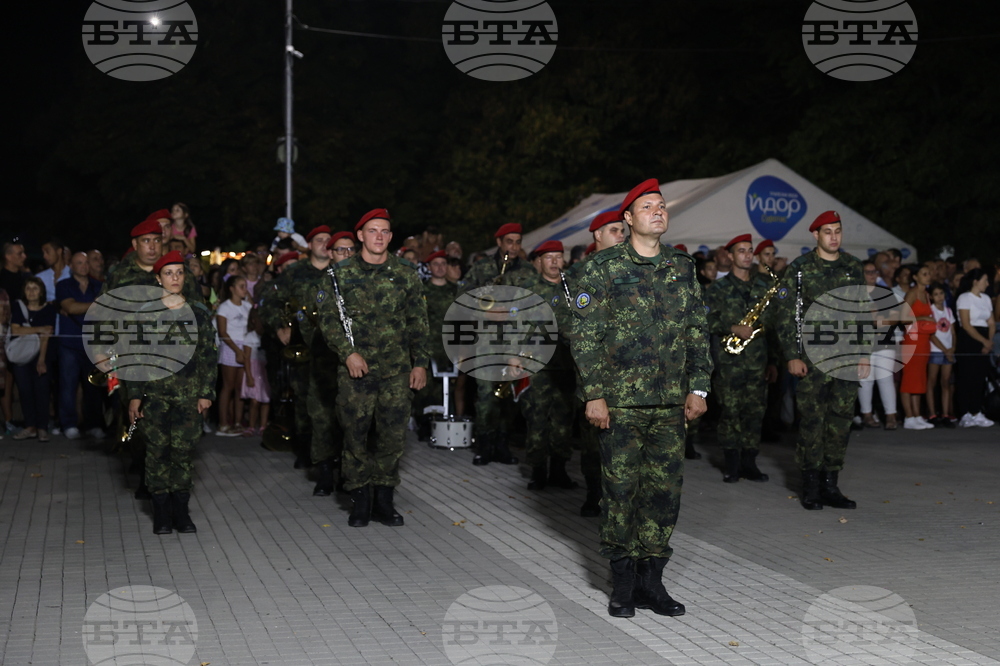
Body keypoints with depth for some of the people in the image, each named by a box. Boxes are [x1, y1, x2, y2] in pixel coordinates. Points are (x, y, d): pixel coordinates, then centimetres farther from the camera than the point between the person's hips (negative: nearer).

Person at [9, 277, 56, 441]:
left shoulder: (48, 309, 0)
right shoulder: (18, 307, 3)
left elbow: (46, 336, -9)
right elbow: (15, 330, -10)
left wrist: (41, 360, -17)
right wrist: (39, 329, -14)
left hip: (43, 353, -1)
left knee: (41, 389, -11)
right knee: (25, 389, -5)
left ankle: (42, 428, -10)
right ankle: (30, 427, -2)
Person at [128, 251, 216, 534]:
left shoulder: (198, 313, 7)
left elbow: (208, 356, 8)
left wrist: (206, 393, 1)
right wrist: (134, 396, -2)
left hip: (188, 393, 0)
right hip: (154, 391, 0)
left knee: (184, 448, -4)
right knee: (158, 449, 0)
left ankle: (181, 510, 5)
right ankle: (161, 511, 8)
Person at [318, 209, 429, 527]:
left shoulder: (406, 273, 7)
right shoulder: (342, 273, 3)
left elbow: (418, 322, 10)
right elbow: (327, 318, 1)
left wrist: (420, 362, 5)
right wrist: (348, 353, -11)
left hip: (397, 370, 1)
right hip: (356, 370, -1)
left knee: (393, 435, 2)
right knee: (355, 435, 2)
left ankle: (384, 499, 14)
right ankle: (359, 501, 14)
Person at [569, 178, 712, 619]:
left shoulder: (682, 267, 11)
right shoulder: (603, 268, -2)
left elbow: (698, 330, 14)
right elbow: (584, 335, -5)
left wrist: (698, 387, 7)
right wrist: (594, 394, -10)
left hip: (671, 402, 4)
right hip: (621, 401, -4)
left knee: (665, 488, 5)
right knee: (620, 488, 1)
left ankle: (651, 581, 16)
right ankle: (623, 584, 12)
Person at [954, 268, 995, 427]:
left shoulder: (986, 299, 16)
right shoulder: (964, 298, -5)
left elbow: (991, 323, 14)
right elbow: (966, 325, -12)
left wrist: (989, 341, -3)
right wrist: (984, 341, -15)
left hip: (983, 343, 7)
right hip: (968, 342, -7)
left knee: (979, 379, 4)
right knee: (966, 378, -6)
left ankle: (976, 414, 6)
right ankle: (966, 415, -6)